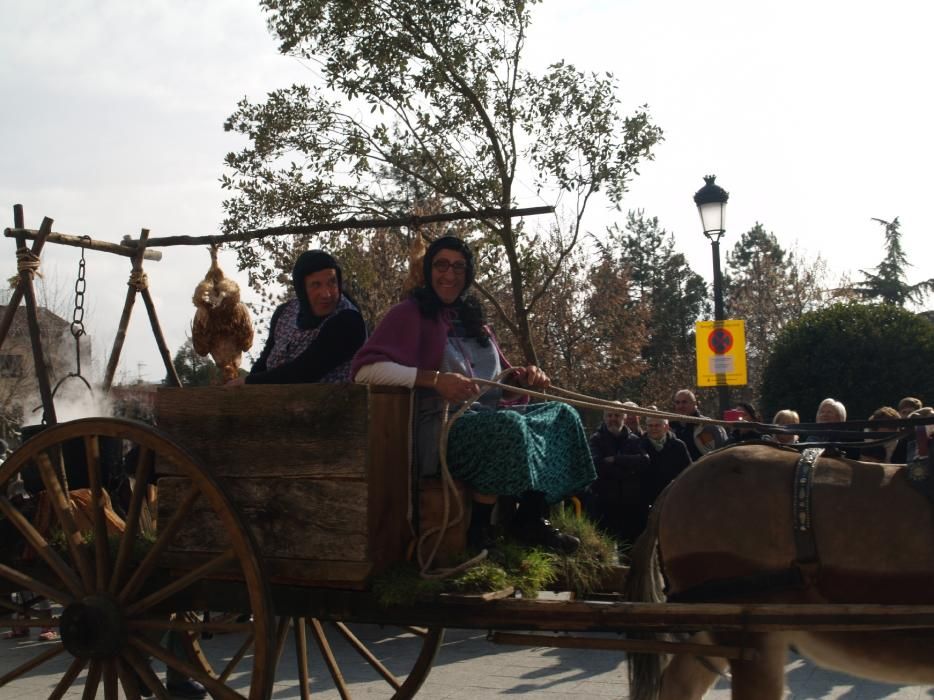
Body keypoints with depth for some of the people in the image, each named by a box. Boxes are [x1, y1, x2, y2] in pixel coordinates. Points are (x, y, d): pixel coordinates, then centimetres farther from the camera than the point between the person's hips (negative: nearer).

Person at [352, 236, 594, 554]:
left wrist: (525, 376, -3)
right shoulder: (410, 314, -2)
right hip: (441, 426, -8)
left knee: (562, 415, -4)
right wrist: (435, 379, -26)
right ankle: (478, 530, -23)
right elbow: (365, 369, -17)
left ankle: (532, 519, -12)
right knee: (509, 426, -34)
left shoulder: (473, 320, 22)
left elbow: (500, 378, 22)